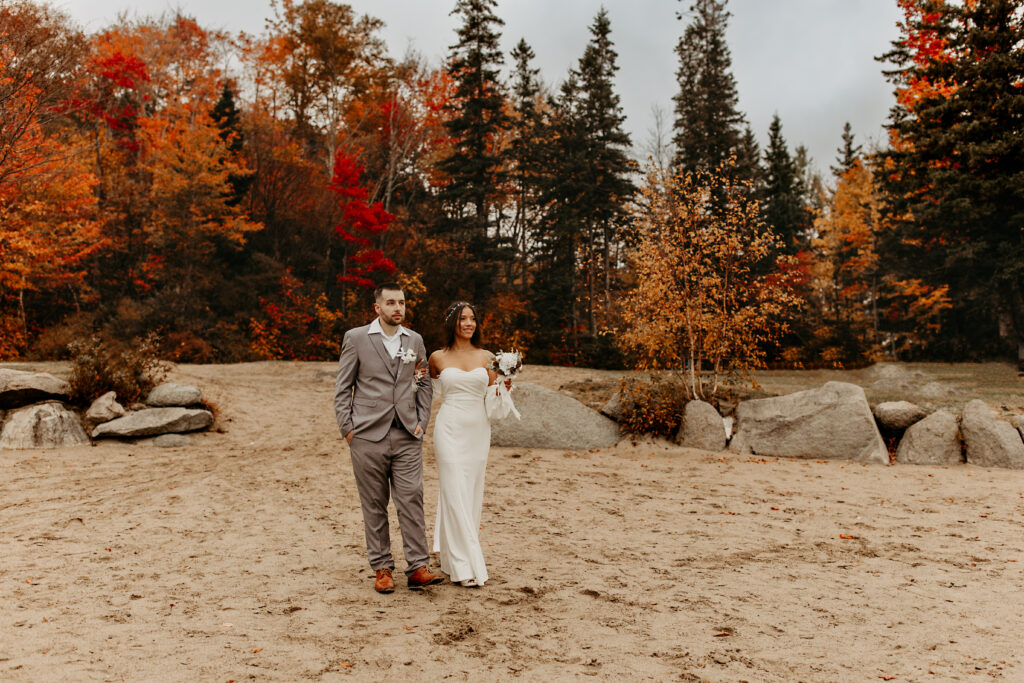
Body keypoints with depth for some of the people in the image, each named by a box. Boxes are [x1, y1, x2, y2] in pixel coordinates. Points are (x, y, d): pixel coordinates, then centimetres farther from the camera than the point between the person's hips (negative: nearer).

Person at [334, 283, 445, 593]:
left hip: (407, 437, 2)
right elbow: (342, 387, 3)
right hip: (368, 436, -2)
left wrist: (422, 422, 7)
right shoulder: (356, 338, 1)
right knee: (374, 506, 5)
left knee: (412, 500, -2)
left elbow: (423, 383, 18)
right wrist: (347, 428, -4)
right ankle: (382, 569, 15)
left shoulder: (415, 340, 11)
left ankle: (417, 568, 3)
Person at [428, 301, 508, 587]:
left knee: (472, 494, 9)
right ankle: (464, 566, -2)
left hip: (479, 429, 3)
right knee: (455, 494, -7)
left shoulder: (486, 357, 7)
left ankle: (450, 556, 25)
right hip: (450, 427, -3)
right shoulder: (438, 357, 3)